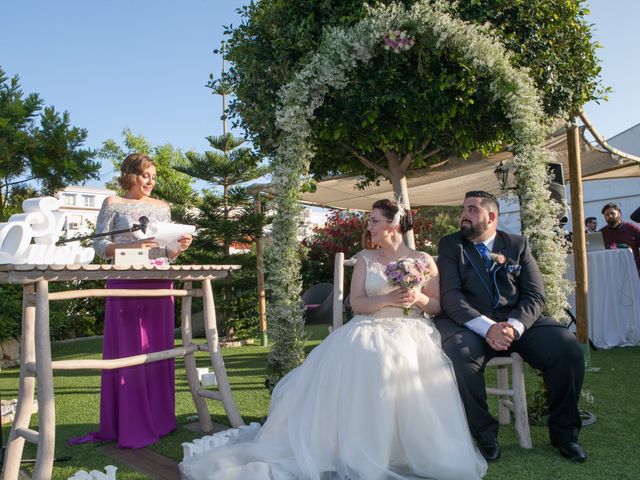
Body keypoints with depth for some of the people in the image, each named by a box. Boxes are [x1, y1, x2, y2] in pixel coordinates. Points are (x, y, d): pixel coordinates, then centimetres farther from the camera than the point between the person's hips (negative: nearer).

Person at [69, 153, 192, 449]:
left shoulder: (162, 207, 17)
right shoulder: (113, 204, 5)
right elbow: (100, 245, -2)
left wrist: (180, 246, -4)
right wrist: (132, 247, -17)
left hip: (159, 285, 4)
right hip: (125, 285, -4)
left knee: (158, 350, 5)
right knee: (128, 352, -3)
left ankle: (158, 419, 15)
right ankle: (130, 427, 4)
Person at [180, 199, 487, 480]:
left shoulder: (424, 260, 9)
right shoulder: (365, 259, 11)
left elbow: (437, 306, 10)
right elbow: (356, 304, 1)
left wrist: (419, 298, -11)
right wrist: (388, 299, -15)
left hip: (412, 332, 0)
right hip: (371, 330, 1)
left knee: (413, 372, -32)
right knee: (357, 363, -30)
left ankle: (412, 448, -16)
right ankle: (360, 452, -20)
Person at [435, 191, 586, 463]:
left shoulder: (518, 245, 12)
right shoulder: (450, 245, 7)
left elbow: (535, 295, 2)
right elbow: (450, 296, -6)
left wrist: (513, 326, -18)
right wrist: (487, 327, -21)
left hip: (517, 320, 2)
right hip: (469, 324, -2)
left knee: (568, 349, -21)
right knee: (459, 355, -34)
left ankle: (563, 431, 3)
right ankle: (484, 433, -10)